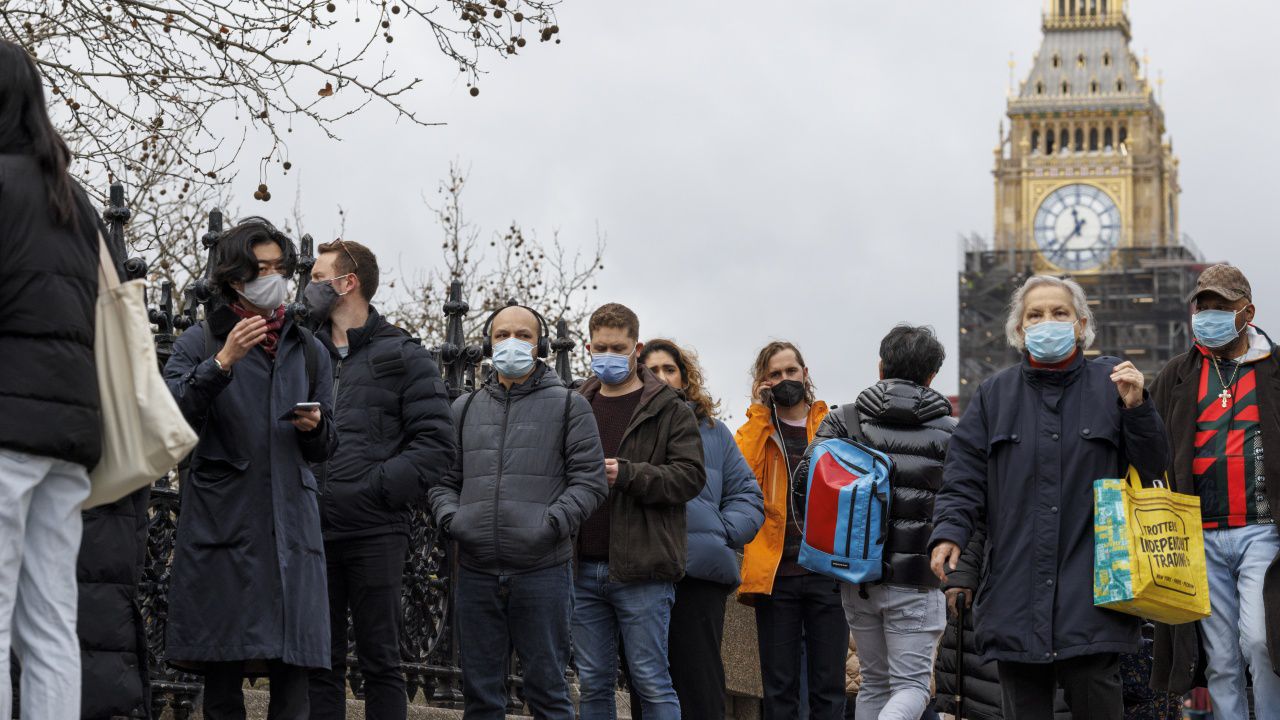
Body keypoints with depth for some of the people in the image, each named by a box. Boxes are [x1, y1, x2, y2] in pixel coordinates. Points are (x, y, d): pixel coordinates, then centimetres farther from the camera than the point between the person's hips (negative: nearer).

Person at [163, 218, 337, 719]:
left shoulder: (309, 351, 19)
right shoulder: (200, 342, 8)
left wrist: (315, 427, 1)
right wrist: (222, 363, -15)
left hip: (291, 522, 3)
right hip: (223, 522, -3)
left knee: (293, 669, -5)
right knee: (222, 675, -5)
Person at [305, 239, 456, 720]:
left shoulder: (402, 357, 3)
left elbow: (436, 441, -5)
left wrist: (380, 489, -13)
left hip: (376, 532, -4)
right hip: (314, 533, 4)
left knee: (380, 662, 2)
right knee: (320, 663, 7)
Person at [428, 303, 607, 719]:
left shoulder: (568, 406, 5)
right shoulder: (465, 410, 17)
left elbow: (589, 480, -1)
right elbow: (444, 479, 18)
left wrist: (552, 523, -16)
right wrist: (450, 516, -3)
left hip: (543, 571, -4)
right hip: (476, 572, 4)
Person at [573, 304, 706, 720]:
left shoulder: (669, 411, 2)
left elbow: (691, 477, -9)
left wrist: (627, 474, -19)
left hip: (640, 571, -5)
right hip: (583, 569, 5)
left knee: (652, 682, -2)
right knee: (594, 684, 9)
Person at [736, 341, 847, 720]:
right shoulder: (757, 427, 10)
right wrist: (760, 412, -5)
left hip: (827, 571, 0)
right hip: (775, 571, 0)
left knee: (828, 687, 3)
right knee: (779, 688, 4)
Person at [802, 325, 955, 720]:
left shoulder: (843, 420, 3)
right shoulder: (948, 432, -1)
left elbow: (807, 477, -5)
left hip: (856, 573, 3)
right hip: (914, 579, -3)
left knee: (874, 682, 17)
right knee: (913, 684, -1)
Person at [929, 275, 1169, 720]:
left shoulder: (1110, 384, 7)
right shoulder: (995, 395, 12)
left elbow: (1154, 470, 6)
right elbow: (964, 478, 9)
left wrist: (1136, 408, -9)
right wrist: (949, 532, -8)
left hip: (1091, 595, -2)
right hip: (1015, 595, 2)